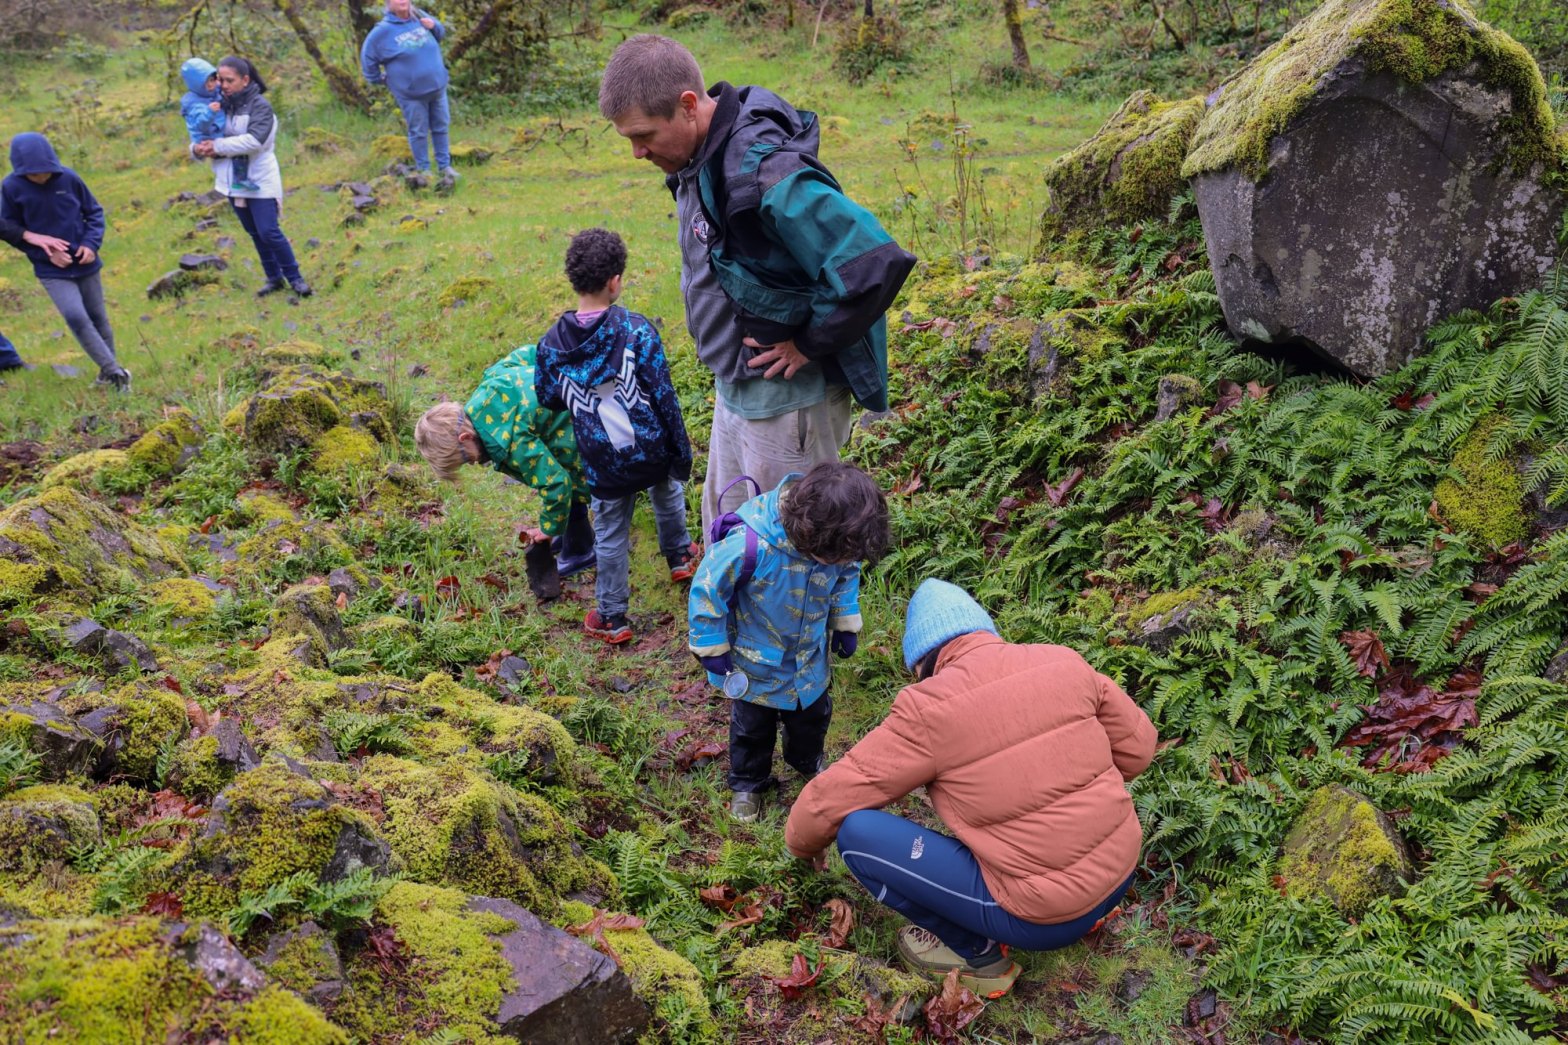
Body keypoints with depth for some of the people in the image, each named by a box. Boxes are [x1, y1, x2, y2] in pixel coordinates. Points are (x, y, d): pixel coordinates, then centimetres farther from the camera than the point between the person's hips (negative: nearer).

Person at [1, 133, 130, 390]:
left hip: (85, 263, 1)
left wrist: (91, 243, -12)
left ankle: (109, 368, 29)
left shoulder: (68, 178, -9)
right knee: (76, 318, -17)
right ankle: (114, 371, -10)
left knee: (97, 317, 11)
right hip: (51, 271, -1)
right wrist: (46, 252, -12)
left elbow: (94, 212, 4)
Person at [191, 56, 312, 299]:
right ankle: (274, 278, 26)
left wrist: (218, 146, -23)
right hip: (233, 180, 6)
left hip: (260, 180, -6)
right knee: (254, 233, 13)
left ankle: (294, 277, 8)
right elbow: (202, 135, 8)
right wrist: (197, 148, -15)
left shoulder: (260, 105, -12)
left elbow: (254, 140, -25)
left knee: (269, 231, -9)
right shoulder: (220, 105, 3)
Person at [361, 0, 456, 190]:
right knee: (419, 132, 5)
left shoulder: (420, 17, 1)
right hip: (410, 92, -5)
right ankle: (424, 170, 18)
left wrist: (434, 26, -5)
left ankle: (445, 166, 27)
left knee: (441, 128, 13)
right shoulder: (383, 31, -13)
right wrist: (378, 79, 5)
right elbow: (367, 57, -2)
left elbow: (440, 34, 17)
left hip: (437, 86, 5)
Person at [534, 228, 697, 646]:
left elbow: (547, 399, 5)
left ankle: (611, 618, 24)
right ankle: (679, 556, 55)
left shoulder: (552, 344, -10)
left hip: (604, 466, 0)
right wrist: (682, 451, -3)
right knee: (668, 498, 32)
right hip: (653, 451, 0)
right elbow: (664, 397, -13)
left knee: (610, 538, 14)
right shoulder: (637, 330, -17)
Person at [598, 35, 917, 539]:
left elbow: (877, 263, -35)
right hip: (733, 387, 9)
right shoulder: (697, 156, 0)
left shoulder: (765, 171, -29)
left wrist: (809, 344, -22)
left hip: (787, 399, -9)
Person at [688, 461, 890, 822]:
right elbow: (707, 589, -25)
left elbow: (846, 576, 1)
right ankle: (747, 783, 48)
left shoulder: (837, 540, -25)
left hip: (810, 658, 4)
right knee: (753, 728, 20)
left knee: (813, 716, 27)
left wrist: (845, 625, 5)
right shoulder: (750, 543, -42)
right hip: (756, 663, -4)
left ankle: (808, 763, 58)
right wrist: (712, 648, -15)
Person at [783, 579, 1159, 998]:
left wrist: (802, 844, 13)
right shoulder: (1065, 663, -1)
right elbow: (1137, 747, 9)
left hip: (1043, 917, -7)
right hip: (1121, 876, 7)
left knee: (857, 832, -6)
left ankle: (976, 955, 6)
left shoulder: (930, 708, -15)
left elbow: (832, 797, -7)